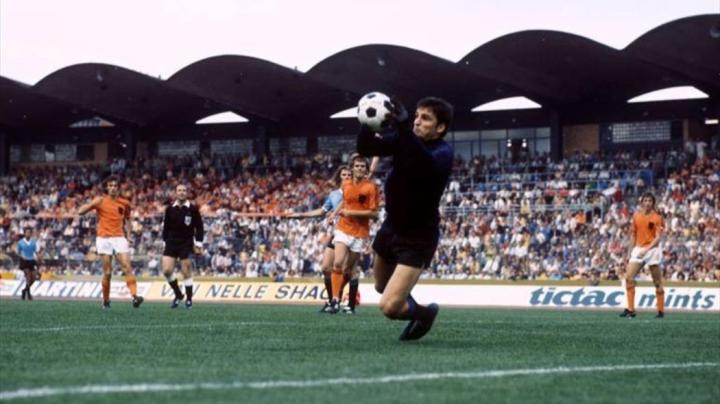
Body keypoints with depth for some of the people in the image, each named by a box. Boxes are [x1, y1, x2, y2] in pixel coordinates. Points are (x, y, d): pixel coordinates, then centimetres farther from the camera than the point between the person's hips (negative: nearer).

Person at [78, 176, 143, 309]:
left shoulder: (125, 203, 8)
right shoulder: (100, 201, 1)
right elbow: (80, 211, -1)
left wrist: (128, 233, 12)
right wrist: (93, 204, -16)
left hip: (119, 238, 1)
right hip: (104, 239, -1)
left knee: (127, 268, -13)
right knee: (107, 272, -1)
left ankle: (134, 296, -23)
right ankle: (105, 300, 14)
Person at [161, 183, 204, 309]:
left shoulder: (193, 209, -3)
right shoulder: (170, 209, 4)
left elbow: (199, 228, -1)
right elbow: (166, 227, 13)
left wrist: (198, 244, -5)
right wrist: (165, 241, 11)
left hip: (186, 244, -3)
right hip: (171, 243, 3)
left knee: (186, 273, -4)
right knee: (167, 270, -8)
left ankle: (189, 299, 11)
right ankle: (178, 295, 12)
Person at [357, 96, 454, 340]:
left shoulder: (442, 153, -22)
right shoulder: (404, 140, -4)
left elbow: (427, 165, -45)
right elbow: (365, 148, -12)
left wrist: (403, 128, -56)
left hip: (418, 239, -7)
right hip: (391, 228, 7)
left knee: (389, 307, -15)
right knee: (382, 287, 28)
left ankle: (424, 313, 16)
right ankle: (413, 309, 56)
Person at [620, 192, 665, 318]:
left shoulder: (657, 218, -5)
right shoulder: (636, 216, 9)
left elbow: (658, 238, -11)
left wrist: (646, 249, -23)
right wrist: (629, 252, 12)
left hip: (653, 250, -4)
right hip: (638, 249, 4)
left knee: (657, 281, 2)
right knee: (629, 277, -10)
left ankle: (661, 310, 9)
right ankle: (630, 309, -8)